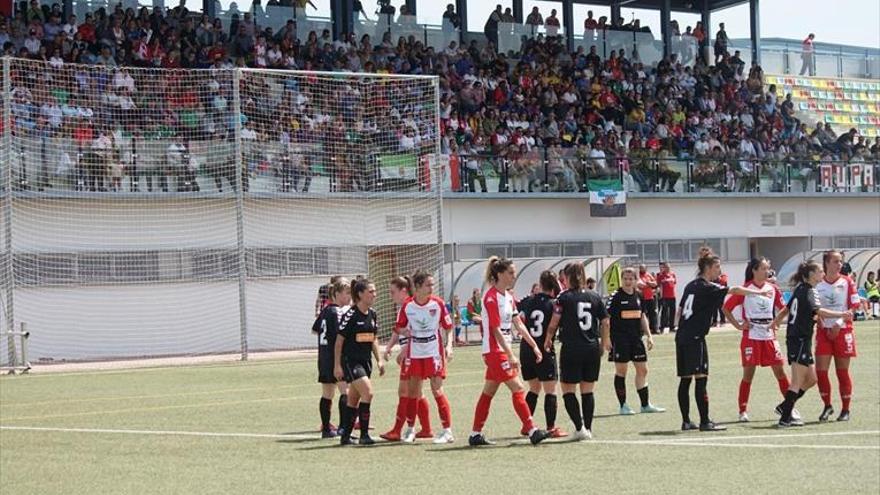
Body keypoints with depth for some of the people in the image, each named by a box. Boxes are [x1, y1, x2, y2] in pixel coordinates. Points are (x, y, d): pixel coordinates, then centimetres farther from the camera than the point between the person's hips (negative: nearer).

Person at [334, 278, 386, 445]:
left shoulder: (372, 314, 7)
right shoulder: (350, 315, -14)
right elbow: (339, 340, -10)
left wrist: (379, 360, 11)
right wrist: (337, 365, -12)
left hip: (365, 361, 7)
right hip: (350, 361, -7)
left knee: (354, 400, 12)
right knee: (367, 392, -19)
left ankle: (345, 436, 20)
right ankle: (364, 435, -13)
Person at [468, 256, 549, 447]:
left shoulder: (508, 296, 11)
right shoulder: (492, 297, -16)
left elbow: (518, 324, 14)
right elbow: (496, 330, -20)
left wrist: (534, 346, 8)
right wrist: (511, 355, -23)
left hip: (502, 351, 9)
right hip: (494, 350, -9)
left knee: (488, 393, 11)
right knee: (517, 388, -11)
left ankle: (475, 434, 15)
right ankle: (532, 431, -12)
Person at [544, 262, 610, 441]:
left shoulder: (564, 297, -6)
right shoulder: (595, 297, 6)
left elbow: (554, 322, -8)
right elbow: (605, 322, 7)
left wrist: (548, 339, 8)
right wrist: (603, 343, 19)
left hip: (571, 349, -4)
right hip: (592, 349, 4)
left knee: (568, 391, 4)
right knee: (588, 390, 12)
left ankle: (580, 427, -8)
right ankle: (588, 428, 12)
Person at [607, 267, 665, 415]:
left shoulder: (639, 296, 8)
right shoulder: (616, 297, -9)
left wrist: (648, 335, 12)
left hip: (636, 338, 6)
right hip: (620, 338, -6)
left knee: (642, 370, 8)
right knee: (621, 371, -1)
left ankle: (645, 404, 17)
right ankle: (623, 406, 6)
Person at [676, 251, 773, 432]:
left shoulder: (690, 286, 15)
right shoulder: (707, 288, -9)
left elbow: (680, 311, 19)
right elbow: (734, 290, -17)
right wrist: (759, 292, -14)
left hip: (682, 337, 8)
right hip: (695, 338, -8)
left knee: (685, 380, 8)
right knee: (700, 379, -7)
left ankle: (686, 421, 10)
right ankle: (705, 422, -8)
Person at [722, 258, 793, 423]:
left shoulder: (773, 288, 5)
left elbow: (783, 308, 17)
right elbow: (725, 308, -3)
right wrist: (738, 325, -6)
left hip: (769, 336, 3)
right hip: (751, 336, -3)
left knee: (779, 371, 2)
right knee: (748, 373, -2)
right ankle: (743, 410, 7)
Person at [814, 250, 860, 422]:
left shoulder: (847, 282, 0)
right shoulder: (818, 284, 4)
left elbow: (854, 306, -5)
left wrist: (839, 324, -13)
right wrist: (822, 324, -7)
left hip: (842, 330, -1)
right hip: (824, 331, 1)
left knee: (842, 372, 2)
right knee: (820, 370, -5)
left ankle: (845, 410, 12)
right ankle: (827, 406, 12)